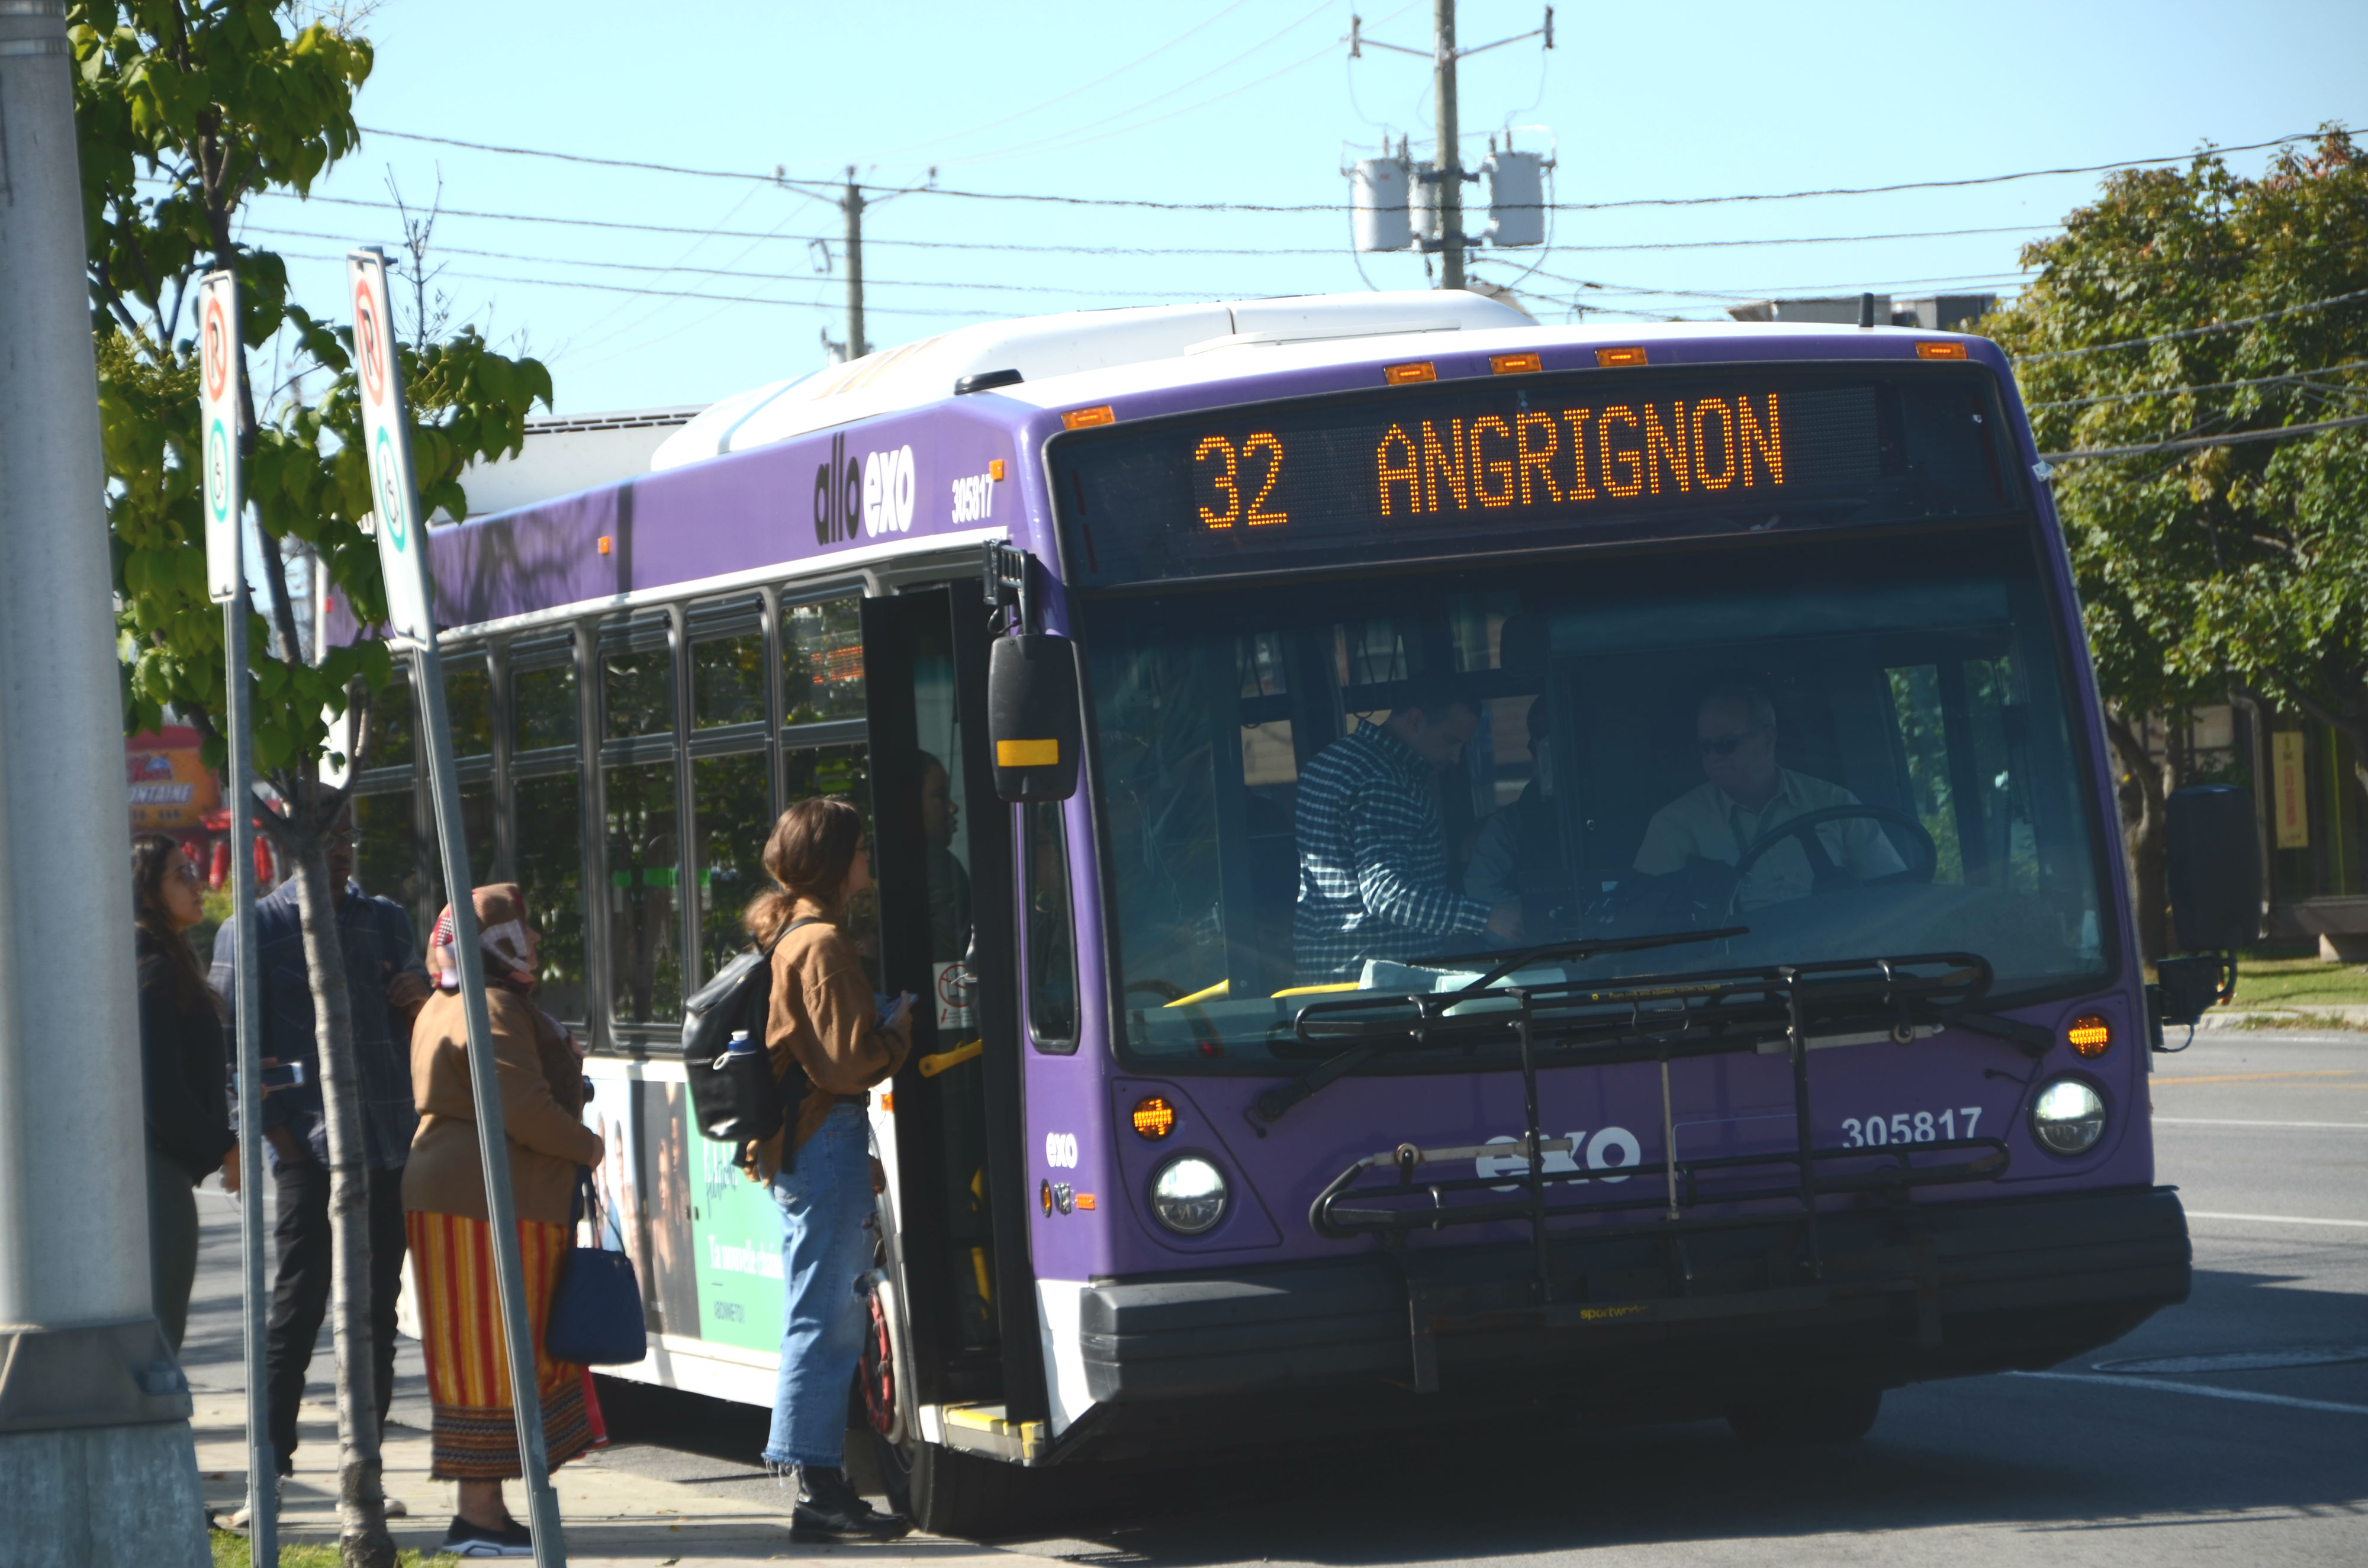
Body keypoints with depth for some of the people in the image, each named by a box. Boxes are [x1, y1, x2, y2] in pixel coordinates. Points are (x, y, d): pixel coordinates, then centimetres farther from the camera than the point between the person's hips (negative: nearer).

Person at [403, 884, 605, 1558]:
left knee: (481, 1361, 12)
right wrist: (588, 1147, -7)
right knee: (492, 1356, -8)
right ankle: (482, 1515, -7)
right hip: (491, 1199, -11)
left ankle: (479, 1513, 15)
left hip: (452, 1194, 11)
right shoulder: (493, 1011, -16)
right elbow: (526, 1111, -21)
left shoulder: (444, 1008, 19)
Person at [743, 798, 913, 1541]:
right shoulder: (823, 945, -14)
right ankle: (818, 1488, -9)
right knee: (826, 1318, -9)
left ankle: (821, 1486, 12)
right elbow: (844, 1061, -18)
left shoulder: (788, 934, 17)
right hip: (826, 1139, -10)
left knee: (828, 1315, 11)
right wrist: (900, 1032, -3)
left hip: (793, 1140, 10)